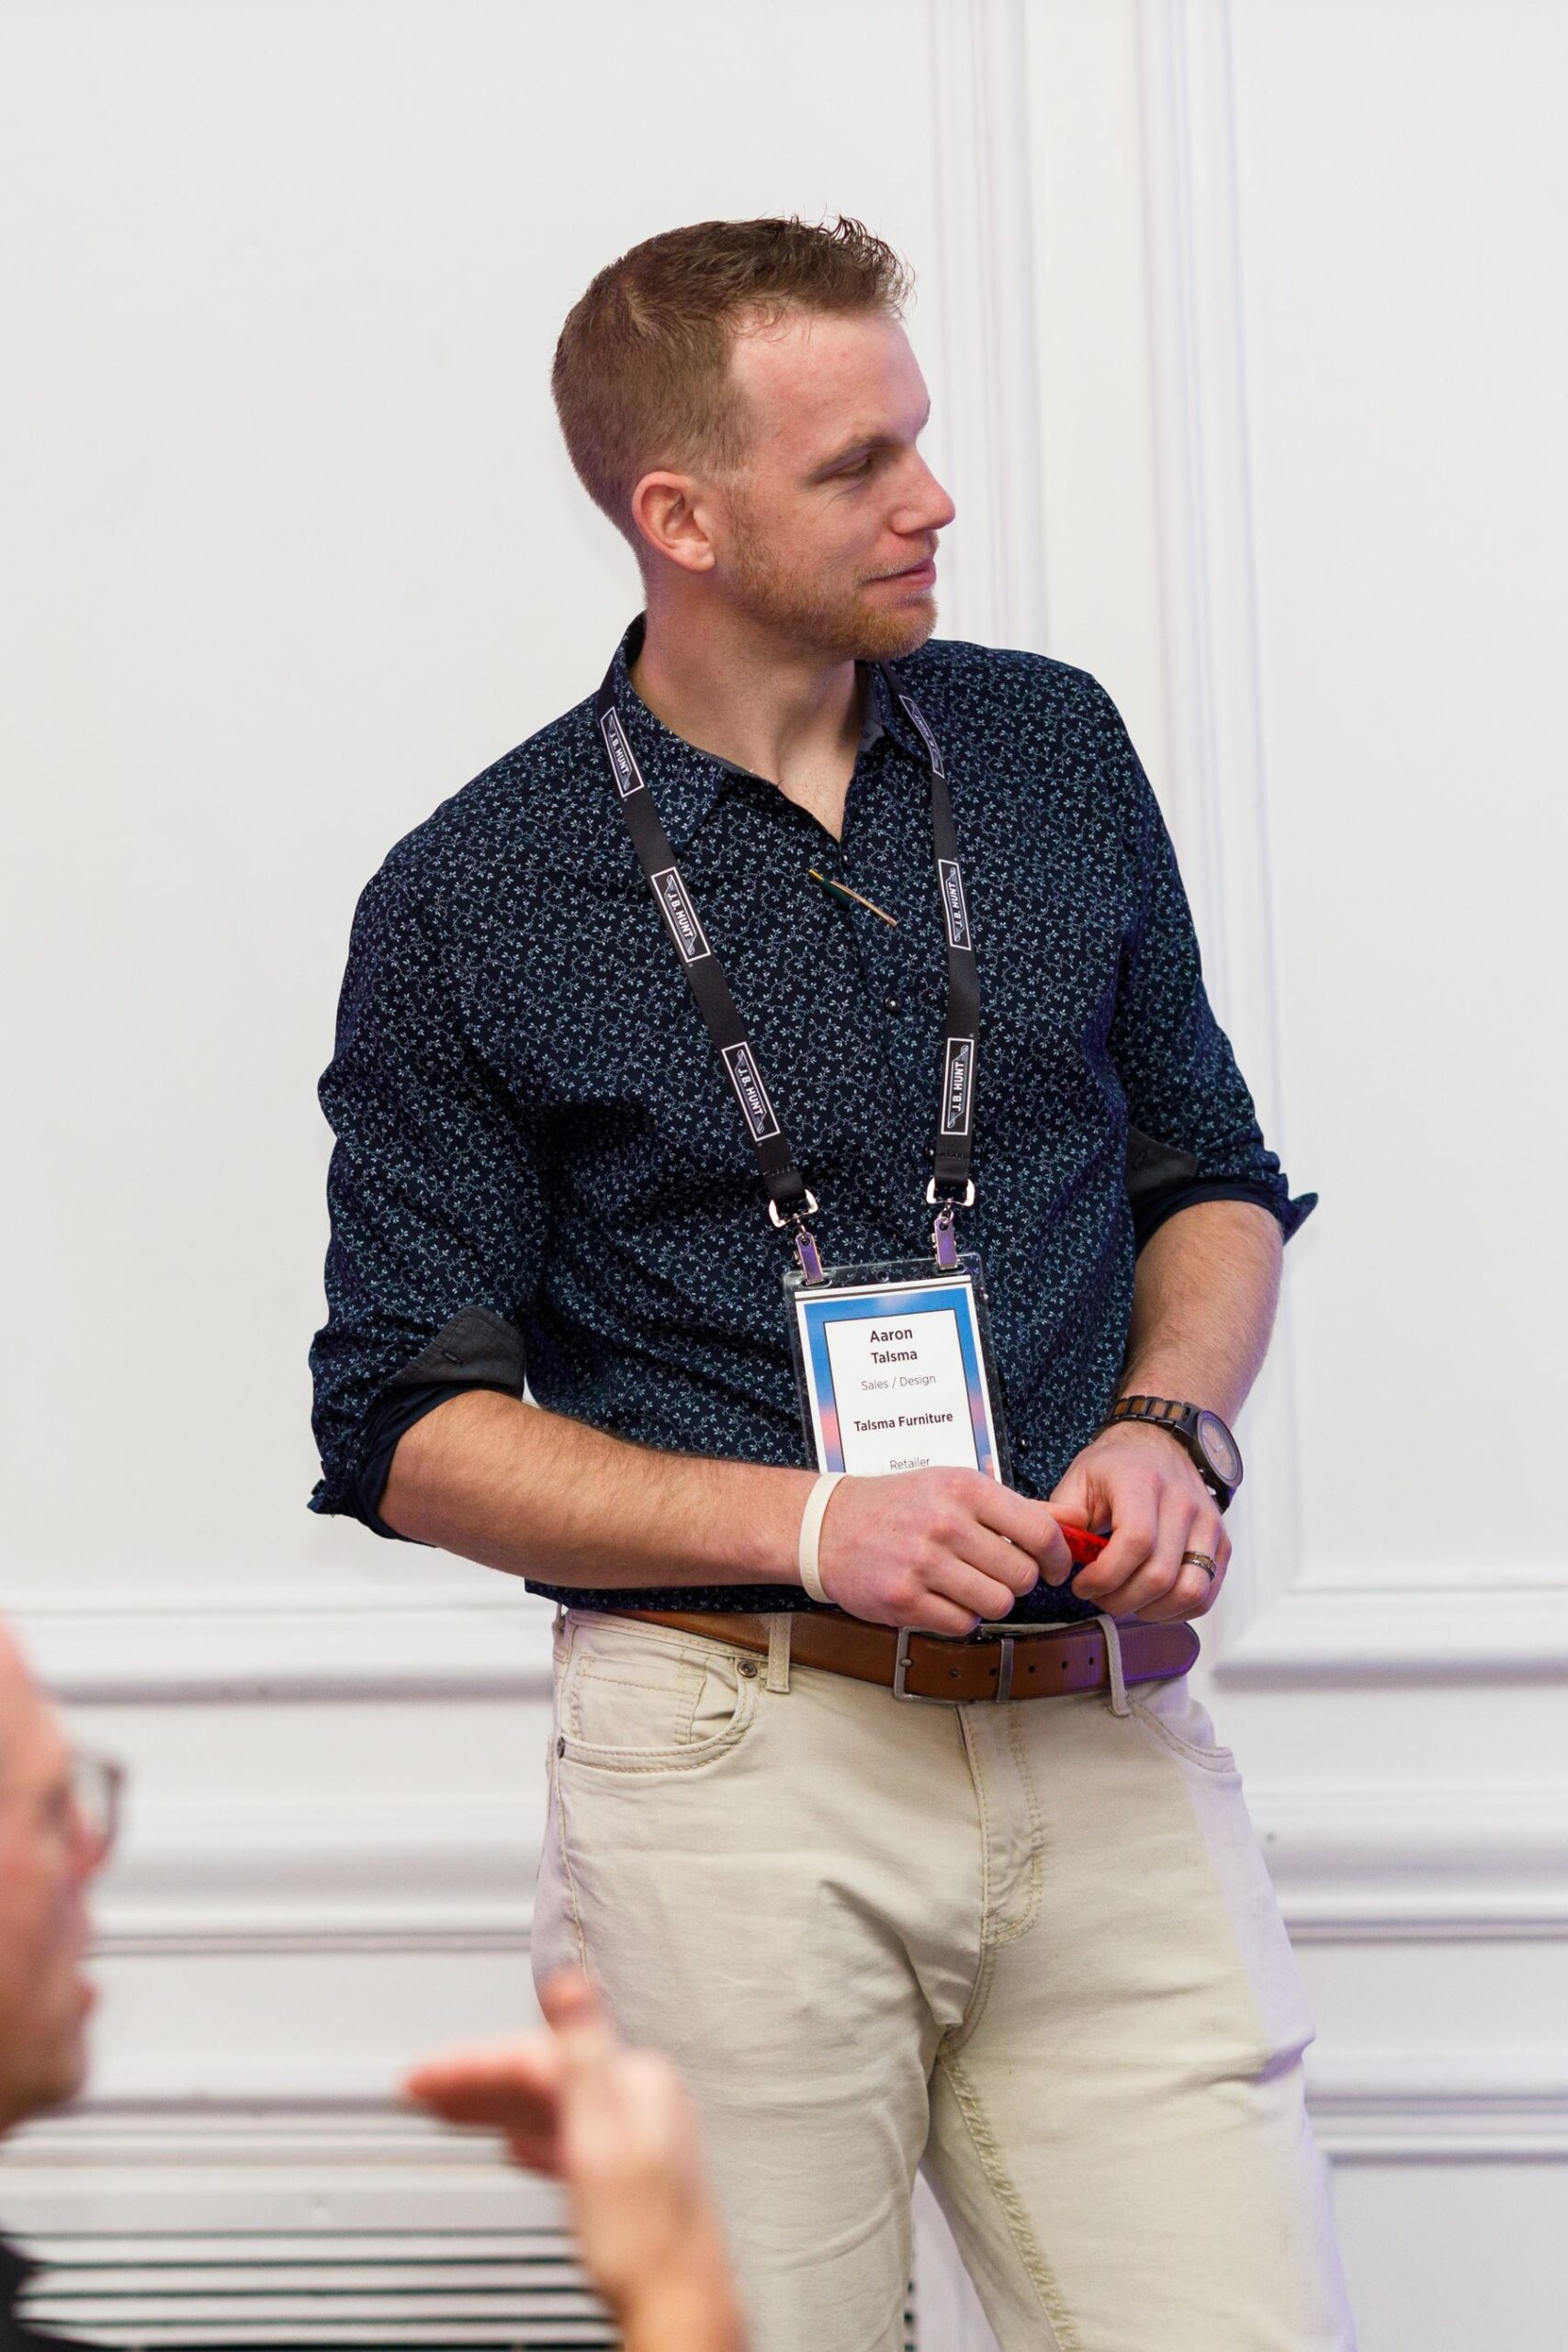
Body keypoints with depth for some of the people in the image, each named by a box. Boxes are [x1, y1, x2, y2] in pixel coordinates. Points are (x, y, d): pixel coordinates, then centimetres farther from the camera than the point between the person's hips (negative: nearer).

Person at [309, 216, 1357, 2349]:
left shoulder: (1054, 751, 11)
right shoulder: (467, 910, -1)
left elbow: (1209, 1173, 20)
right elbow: (411, 1427, 0)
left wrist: (1171, 1419, -1)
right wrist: (816, 1526, -12)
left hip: (1109, 1745, 3)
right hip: (737, 1764, -3)